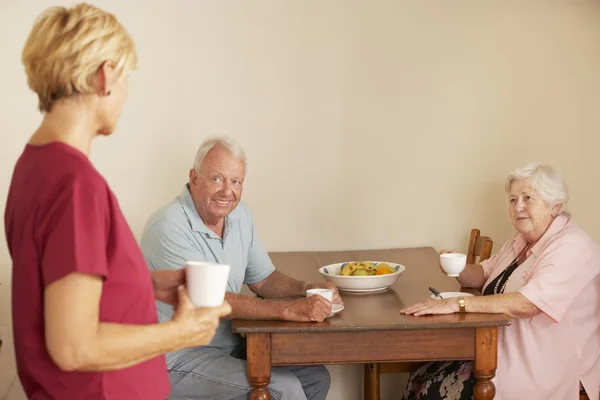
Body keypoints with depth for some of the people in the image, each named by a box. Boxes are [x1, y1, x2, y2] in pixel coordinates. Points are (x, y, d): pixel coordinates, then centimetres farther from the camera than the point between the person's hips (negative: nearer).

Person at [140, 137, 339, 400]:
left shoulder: (239, 214, 4)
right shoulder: (169, 228, -22)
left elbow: (263, 279, 11)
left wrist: (308, 289, -9)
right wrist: (290, 309, -30)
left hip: (230, 345, 8)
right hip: (179, 358, -8)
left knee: (315, 377, 2)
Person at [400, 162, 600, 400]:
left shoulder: (572, 248, -18)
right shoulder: (522, 239, 12)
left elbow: (526, 304, -30)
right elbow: (484, 275, 22)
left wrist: (457, 304, -32)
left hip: (541, 368, -9)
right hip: (502, 351, 9)